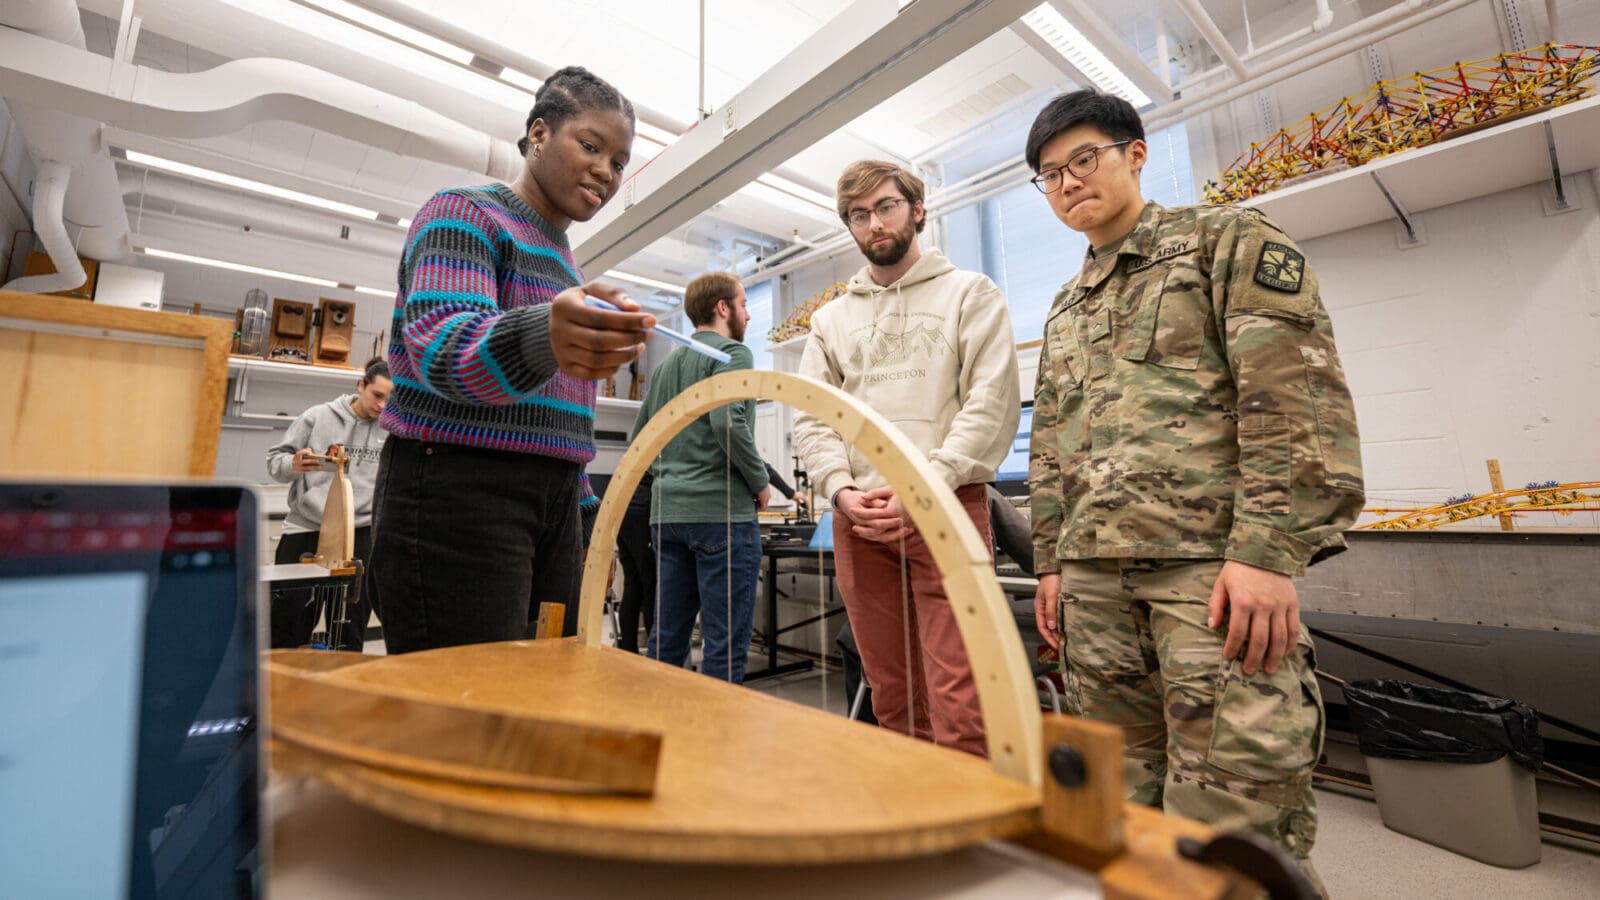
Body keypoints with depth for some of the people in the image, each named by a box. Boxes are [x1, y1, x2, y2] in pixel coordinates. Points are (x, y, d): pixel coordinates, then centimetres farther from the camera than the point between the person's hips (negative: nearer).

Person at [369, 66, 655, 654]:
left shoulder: (565, 267, 22)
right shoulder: (465, 214, 1)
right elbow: (439, 346, -19)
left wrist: (584, 518, 18)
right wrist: (540, 339, -40)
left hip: (553, 505, 7)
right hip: (458, 494, -6)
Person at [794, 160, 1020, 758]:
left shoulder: (970, 293, 9)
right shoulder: (831, 318, 20)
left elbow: (993, 402, -3)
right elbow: (810, 419, 12)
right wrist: (842, 490, -5)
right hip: (857, 519, 4)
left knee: (958, 704, -7)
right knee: (891, 702, 11)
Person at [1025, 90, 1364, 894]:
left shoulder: (1226, 239, 6)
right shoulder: (1064, 309, 22)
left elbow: (1299, 396, -6)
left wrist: (1269, 550, -16)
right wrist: (1052, 561, 14)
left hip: (1212, 561, -5)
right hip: (1095, 576, 6)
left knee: (1234, 811, -3)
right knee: (1124, 797, 13)